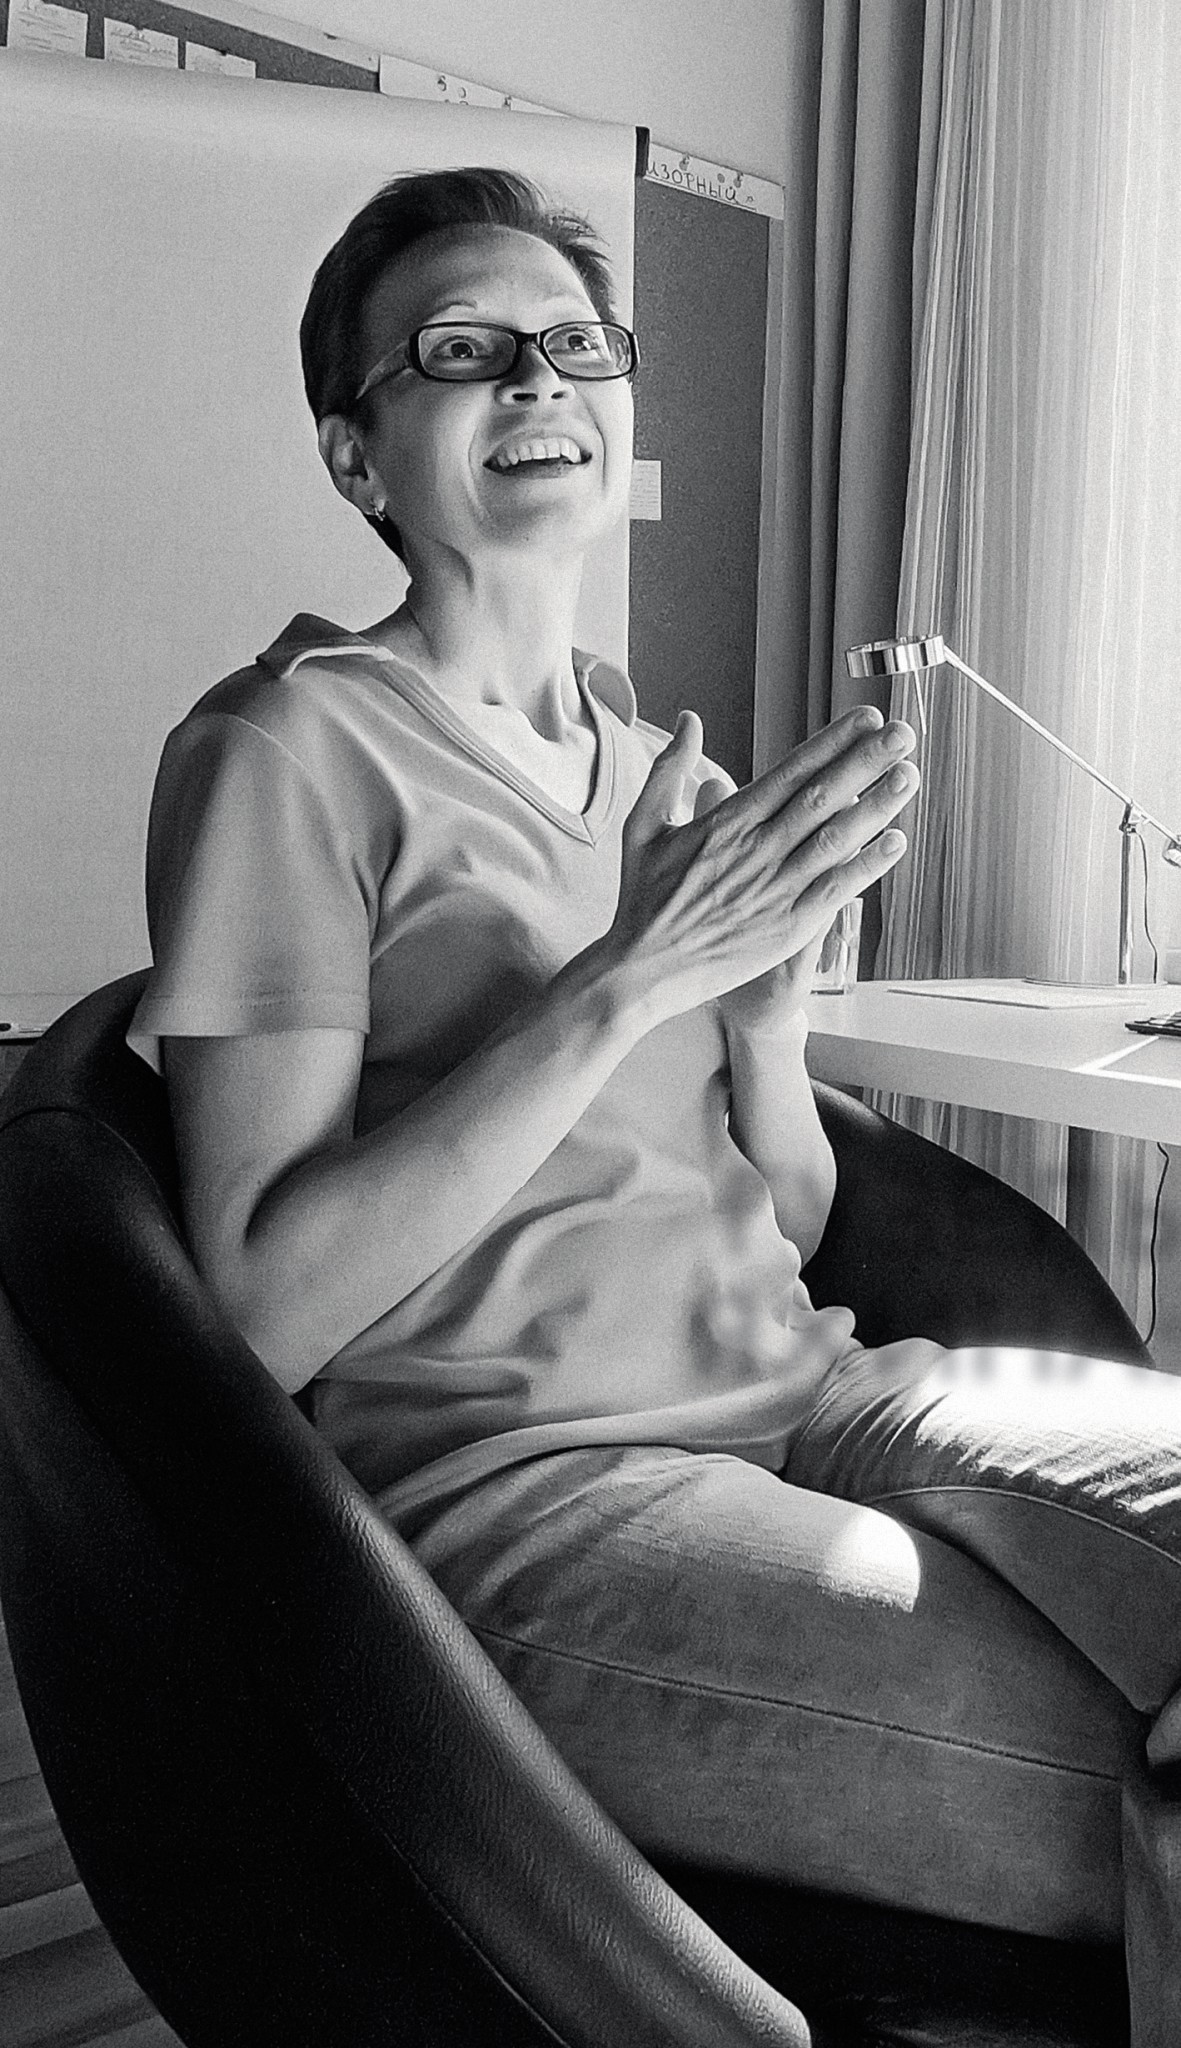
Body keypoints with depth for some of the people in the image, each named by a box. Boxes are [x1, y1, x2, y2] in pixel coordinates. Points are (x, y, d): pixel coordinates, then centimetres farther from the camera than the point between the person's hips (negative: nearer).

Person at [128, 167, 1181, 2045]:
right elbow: (267, 1305, -13)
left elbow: (790, 1226, 15)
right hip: (518, 1483, -6)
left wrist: (768, 991, -6)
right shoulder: (293, 749, -4)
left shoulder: (669, 764, 17)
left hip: (807, 1397, 7)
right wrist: (629, 979, -17)